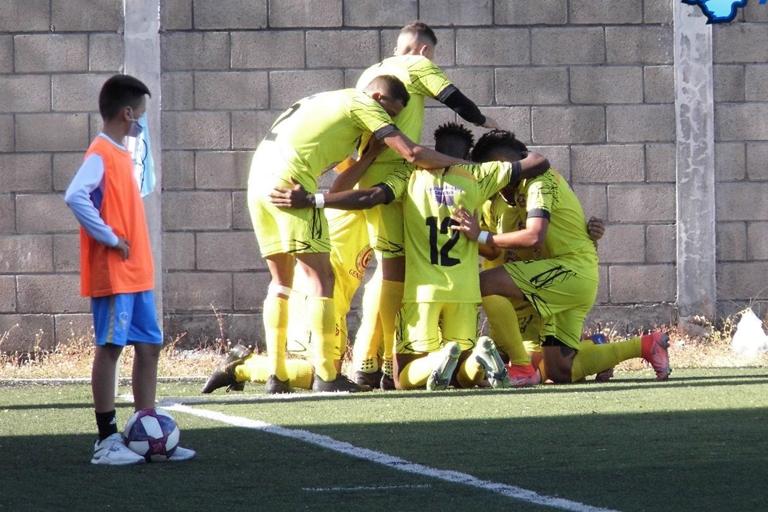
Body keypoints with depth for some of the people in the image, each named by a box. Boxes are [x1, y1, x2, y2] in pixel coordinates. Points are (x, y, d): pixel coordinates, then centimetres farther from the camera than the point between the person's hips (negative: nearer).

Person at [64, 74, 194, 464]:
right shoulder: (101, 155, -14)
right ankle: (106, 441, -1)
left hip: (136, 275, 9)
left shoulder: (121, 154, 15)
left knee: (149, 346, 11)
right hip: (112, 275, -9)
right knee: (110, 348, -5)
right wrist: (108, 237, -23)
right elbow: (75, 197, -29)